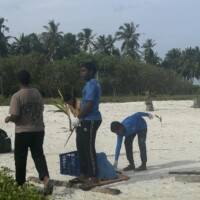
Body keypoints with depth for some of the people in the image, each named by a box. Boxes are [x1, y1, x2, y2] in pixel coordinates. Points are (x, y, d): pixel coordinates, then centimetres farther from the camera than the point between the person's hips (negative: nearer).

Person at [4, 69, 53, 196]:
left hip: (23, 131, -4)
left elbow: (15, 116, -17)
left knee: (20, 158, 11)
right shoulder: (37, 93, 3)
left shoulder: (17, 96, -14)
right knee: (38, 155, 7)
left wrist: (8, 119, 4)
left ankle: (20, 184, 21)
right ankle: (46, 178, -15)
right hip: (38, 130, 4)